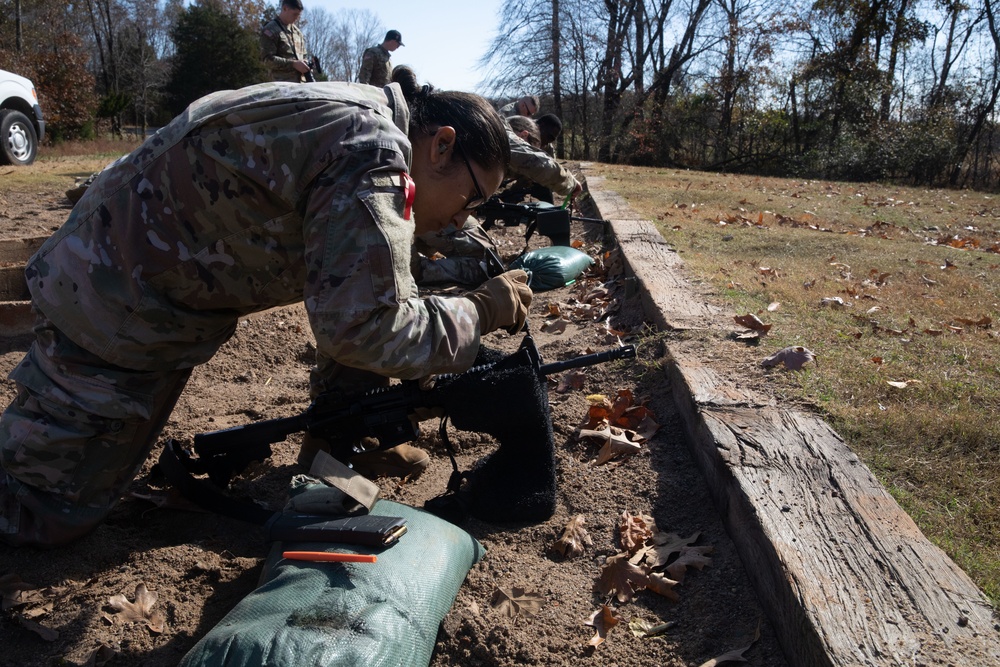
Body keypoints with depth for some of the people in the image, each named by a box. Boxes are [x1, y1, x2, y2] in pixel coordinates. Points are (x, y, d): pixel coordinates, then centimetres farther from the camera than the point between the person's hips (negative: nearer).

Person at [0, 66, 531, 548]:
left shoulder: (363, 119, 2)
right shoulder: (372, 154, -28)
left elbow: (372, 273, 13)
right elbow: (363, 327, -33)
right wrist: (482, 311, -20)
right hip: (115, 302, -9)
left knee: (361, 285, 5)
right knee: (46, 517, 4)